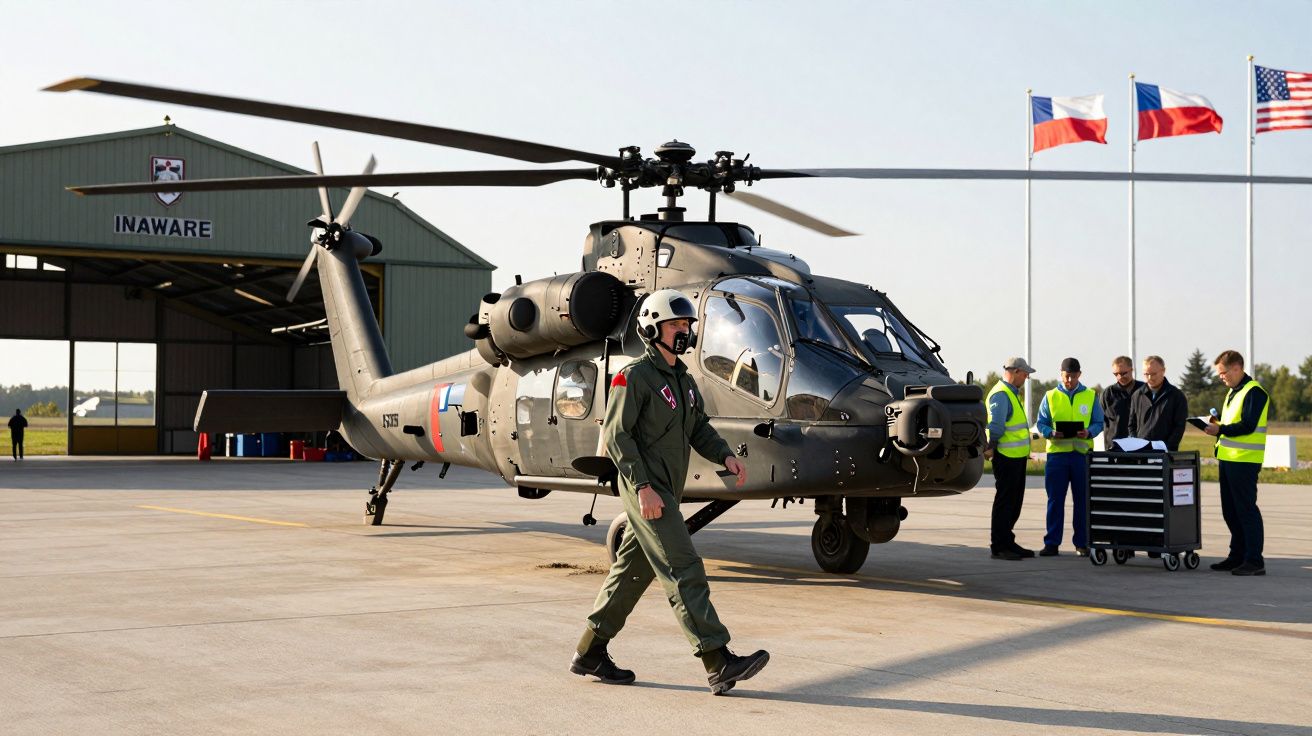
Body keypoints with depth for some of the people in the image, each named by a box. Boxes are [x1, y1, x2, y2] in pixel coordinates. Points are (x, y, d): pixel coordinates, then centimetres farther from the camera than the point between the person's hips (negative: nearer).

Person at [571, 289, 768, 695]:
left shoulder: (683, 379, 16)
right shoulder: (635, 376, -10)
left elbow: (699, 429, 15)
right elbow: (616, 435, -16)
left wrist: (726, 456, -5)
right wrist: (643, 487, -22)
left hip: (665, 492, 9)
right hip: (645, 491, -9)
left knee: (633, 571, 13)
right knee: (684, 571, -13)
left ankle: (589, 653, 23)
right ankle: (719, 664, -15)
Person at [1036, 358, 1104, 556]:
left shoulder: (1091, 396, 9)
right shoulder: (1050, 396, 9)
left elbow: (1099, 423, 6)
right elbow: (1041, 424, 7)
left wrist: (1088, 433, -15)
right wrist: (1051, 433, -14)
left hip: (1082, 453, 0)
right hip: (1057, 452, 0)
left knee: (1082, 501, 3)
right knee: (1055, 500, 0)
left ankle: (1082, 543, 10)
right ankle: (1052, 543, 4)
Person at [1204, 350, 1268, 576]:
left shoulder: (1254, 392, -12)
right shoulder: (1233, 392, 18)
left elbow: (1248, 426, -20)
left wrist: (1220, 430, -16)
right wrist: (1217, 425, 5)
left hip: (1245, 461, -10)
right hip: (1228, 458, 10)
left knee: (1246, 509, -7)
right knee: (1230, 511, 14)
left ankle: (1255, 561, -3)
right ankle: (1237, 556, 22)